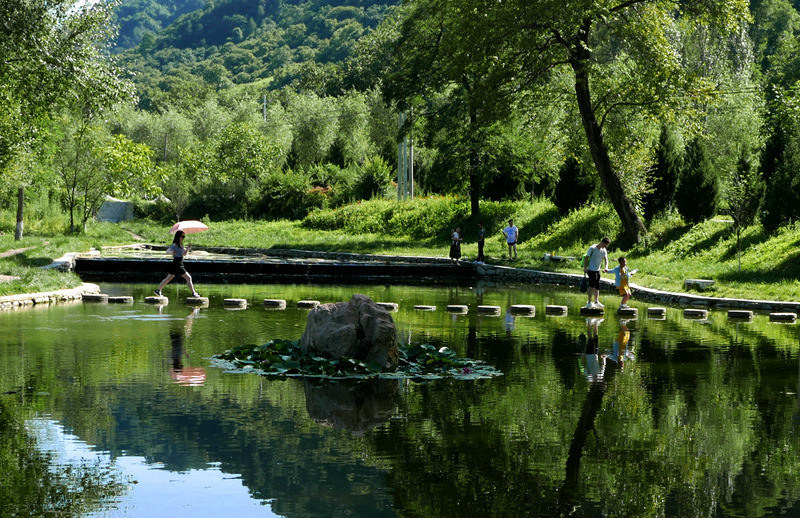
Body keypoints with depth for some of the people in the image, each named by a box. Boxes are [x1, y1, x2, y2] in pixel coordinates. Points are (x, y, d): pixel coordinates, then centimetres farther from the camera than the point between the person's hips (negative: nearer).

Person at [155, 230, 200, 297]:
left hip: (180, 265, 10)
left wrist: (187, 249, 1)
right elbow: (167, 251, -26)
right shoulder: (175, 245, -14)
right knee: (188, 278, -8)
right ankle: (193, 293, -4)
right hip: (177, 265, -10)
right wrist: (172, 252, -48)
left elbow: (184, 254, 20)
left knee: (168, 278, 15)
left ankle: (158, 290, 22)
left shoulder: (181, 245, 13)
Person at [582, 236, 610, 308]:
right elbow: (586, 258, -10)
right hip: (591, 269, -7)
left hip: (598, 270, 7)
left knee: (597, 286, 11)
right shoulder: (593, 248, -12)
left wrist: (606, 267, -15)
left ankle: (596, 302, 18)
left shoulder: (603, 250, 7)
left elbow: (605, 259, 3)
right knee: (592, 285, -11)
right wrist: (585, 268, -14)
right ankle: (589, 302, -10)